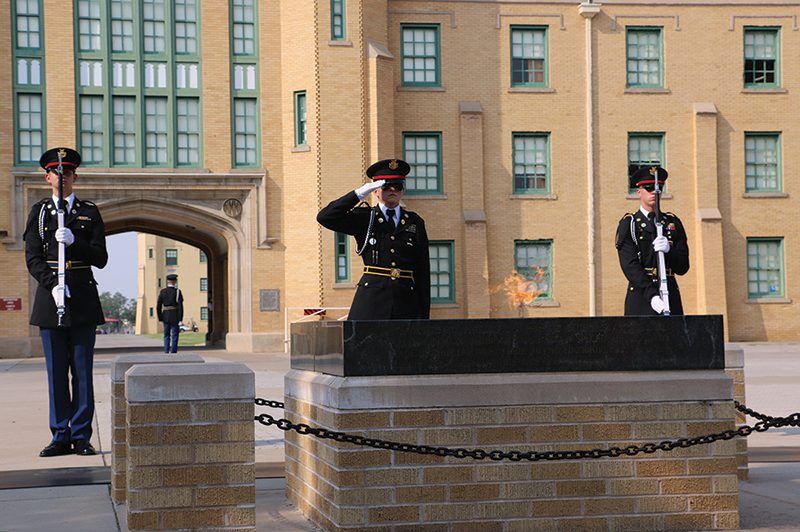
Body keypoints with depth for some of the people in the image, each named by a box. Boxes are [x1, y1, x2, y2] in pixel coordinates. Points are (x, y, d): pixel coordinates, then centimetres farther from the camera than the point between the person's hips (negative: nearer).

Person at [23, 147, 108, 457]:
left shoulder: (90, 212, 10)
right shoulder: (39, 212, 10)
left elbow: (101, 258, 3)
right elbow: (32, 259, 2)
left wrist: (74, 242, -14)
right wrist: (53, 284, -14)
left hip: (83, 299, 0)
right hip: (50, 299, 0)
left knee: (82, 371, 0)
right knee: (56, 372, 2)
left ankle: (81, 437, 5)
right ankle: (61, 437, 7)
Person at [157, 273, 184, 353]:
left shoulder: (162, 292, 2)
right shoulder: (177, 292, -10)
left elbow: (158, 307, 3)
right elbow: (180, 307, -14)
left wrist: (160, 318, 11)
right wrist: (180, 320, -11)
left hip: (165, 316, 4)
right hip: (175, 317, -4)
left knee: (166, 336, 13)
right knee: (174, 336, 1)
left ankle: (166, 353, 8)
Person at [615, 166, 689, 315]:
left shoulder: (673, 222, 15)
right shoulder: (628, 224, 3)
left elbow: (682, 268, 10)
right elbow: (630, 266, -9)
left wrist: (669, 250, -12)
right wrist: (652, 296, -22)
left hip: (670, 297, 3)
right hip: (641, 296, -3)